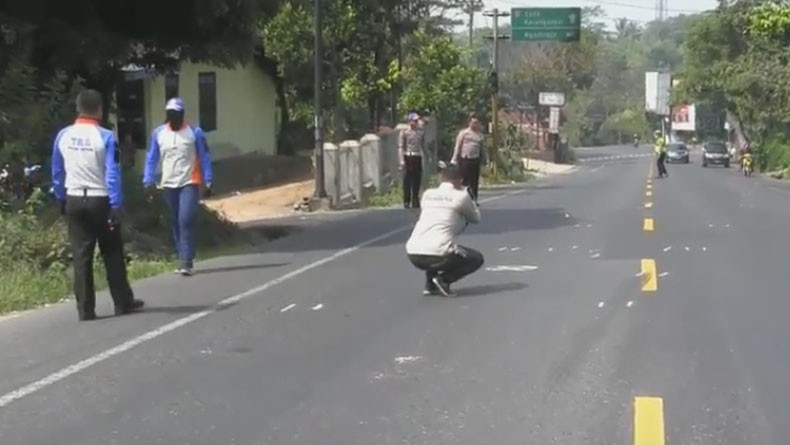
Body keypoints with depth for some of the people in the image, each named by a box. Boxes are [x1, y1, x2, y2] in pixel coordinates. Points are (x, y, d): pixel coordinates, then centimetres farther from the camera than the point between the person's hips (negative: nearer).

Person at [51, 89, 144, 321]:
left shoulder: (63, 136, 1)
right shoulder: (105, 137, -12)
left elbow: (57, 173, 8)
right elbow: (113, 175, -14)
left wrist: (61, 200, 18)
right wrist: (116, 206, -12)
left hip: (74, 201, 3)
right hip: (100, 201, -3)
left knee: (81, 256, 5)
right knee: (112, 254, 9)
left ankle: (85, 309, 5)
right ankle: (123, 302, 16)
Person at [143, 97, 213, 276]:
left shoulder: (195, 132, -5)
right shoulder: (158, 133, 3)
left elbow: (204, 158, -2)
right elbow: (151, 158, 6)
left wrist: (208, 182, -6)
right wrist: (148, 181, -2)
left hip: (189, 184, -4)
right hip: (168, 185, 4)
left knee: (186, 221, -15)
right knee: (176, 224, 10)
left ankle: (186, 263, -14)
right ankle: (184, 260, 20)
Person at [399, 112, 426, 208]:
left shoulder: (421, 132, 10)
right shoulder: (404, 132, -3)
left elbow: (423, 145, 18)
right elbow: (400, 147, -6)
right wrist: (402, 160, -14)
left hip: (418, 158, 4)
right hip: (408, 157, -4)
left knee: (417, 181, 5)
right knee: (407, 181, -2)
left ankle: (415, 201, 13)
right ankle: (406, 202, 6)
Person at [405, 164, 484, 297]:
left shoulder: (427, 194, 16)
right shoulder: (461, 196, 4)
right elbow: (476, 219, 22)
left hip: (413, 254, 5)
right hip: (438, 254, -5)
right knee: (477, 259, 21)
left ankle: (430, 284, 21)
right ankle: (444, 279, 1)